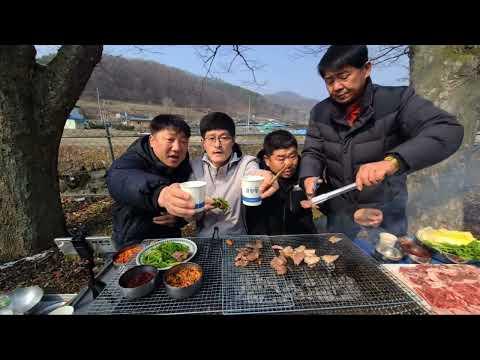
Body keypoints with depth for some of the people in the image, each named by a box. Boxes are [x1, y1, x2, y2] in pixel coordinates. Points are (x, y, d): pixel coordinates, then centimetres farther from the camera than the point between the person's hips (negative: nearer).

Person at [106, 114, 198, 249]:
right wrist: (160, 194, -62)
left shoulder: (185, 167, -2)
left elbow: (191, 208, 3)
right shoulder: (132, 160, -18)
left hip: (170, 240, 4)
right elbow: (119, 179, -42)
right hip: (134, 243, -3)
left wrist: (178, 218, -18)